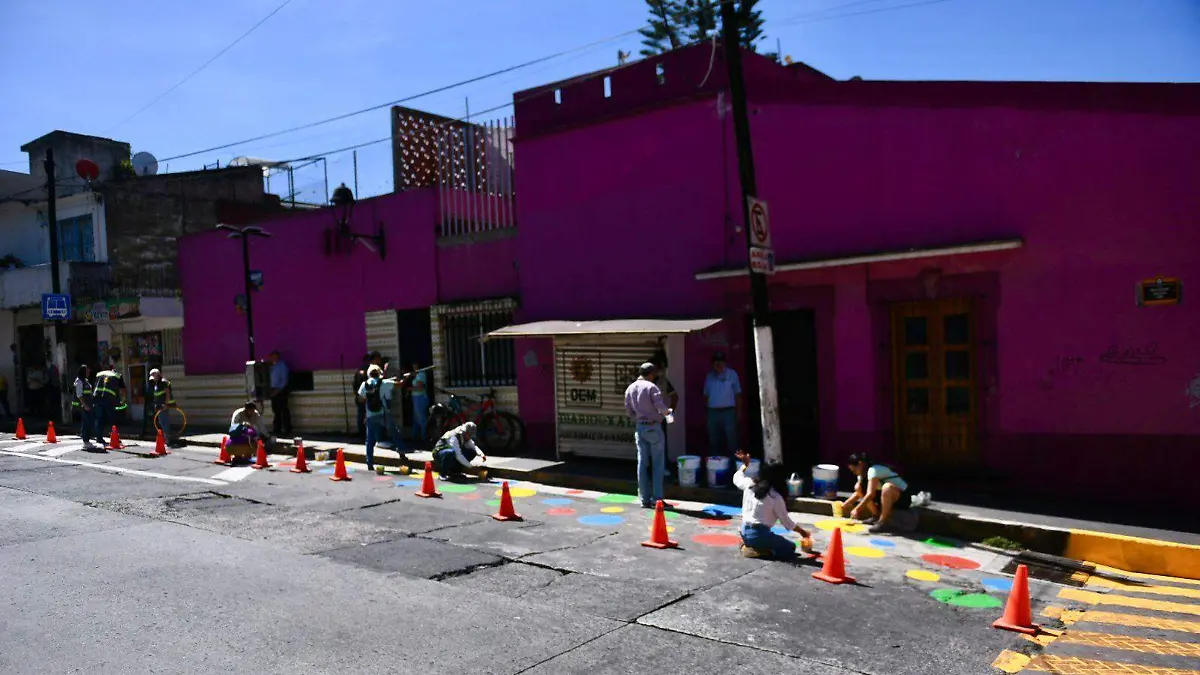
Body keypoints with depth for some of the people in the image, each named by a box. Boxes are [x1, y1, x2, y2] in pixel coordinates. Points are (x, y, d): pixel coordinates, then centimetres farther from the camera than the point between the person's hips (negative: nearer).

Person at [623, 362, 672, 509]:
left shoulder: (630, 389, 8)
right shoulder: (651, 387, -11)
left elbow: (629, 411, 11)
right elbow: (660, 406, -20)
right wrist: (667, 411, 0)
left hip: (639, 428, 6)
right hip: (654, 427, -6)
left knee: (642, 463, 8)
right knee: (657, 464, 1)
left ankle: (645, 499, 10)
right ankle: (657, 499, 2)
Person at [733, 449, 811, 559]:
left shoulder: (749, 484, -1)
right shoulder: (776, 497, -14)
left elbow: (736, 478, 23)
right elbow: (786, 522, -3)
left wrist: (745, 464, 38)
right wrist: (802, 532, 15)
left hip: (744, 532, 7)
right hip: (758, 535, -7)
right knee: (790, 547, 10)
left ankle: (750, 545, 8)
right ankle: (757, 551, -7)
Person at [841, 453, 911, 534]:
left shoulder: (873, 470, -23)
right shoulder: (863, 473, 4)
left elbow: (870, 494, -31)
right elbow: (858, 493, 8)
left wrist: (857, 509, -31)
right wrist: (845, 504, -3)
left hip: (902, 497, -9)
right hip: (886, 496, 9)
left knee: (887, 487, -40)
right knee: (859, 487, -1)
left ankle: (882, 522, -29)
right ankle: (876, 516, 3)